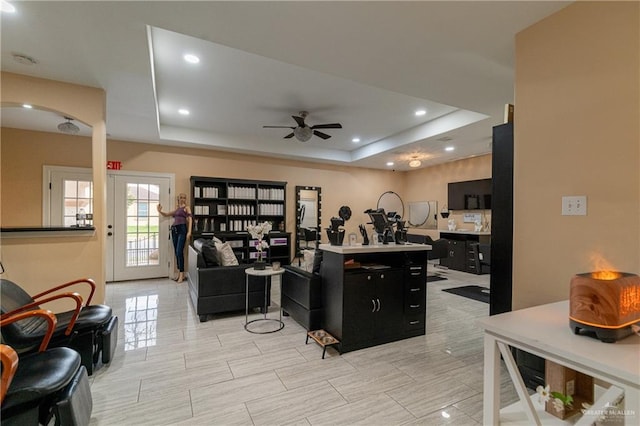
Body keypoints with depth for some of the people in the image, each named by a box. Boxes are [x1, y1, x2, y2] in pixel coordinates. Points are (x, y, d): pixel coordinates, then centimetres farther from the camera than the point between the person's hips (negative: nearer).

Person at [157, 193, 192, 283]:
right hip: (174, 230, 6)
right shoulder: (176, 209, 22)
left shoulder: (186, 208, 5)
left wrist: (189, 232, -16)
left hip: (182, 229, -6)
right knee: (176, 253, 5)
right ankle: (179, 273, 12)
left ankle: (182, 274, -11)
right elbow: (166, 214, 25)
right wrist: (160, 211, 2)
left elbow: (190, 219, -5)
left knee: (179, 252, -14)